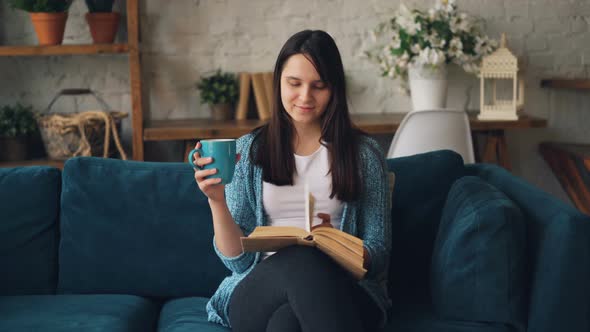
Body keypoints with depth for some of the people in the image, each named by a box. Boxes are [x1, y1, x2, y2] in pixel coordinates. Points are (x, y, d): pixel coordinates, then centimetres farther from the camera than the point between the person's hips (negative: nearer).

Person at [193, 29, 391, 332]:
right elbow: (238, 260, 5)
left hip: (339, 287, -1)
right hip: (259, 290, 1)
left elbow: (378, 257, 6)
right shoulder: (248, 150, 10)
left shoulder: (363, 153, 7)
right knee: (301, 259, -36)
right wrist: (217, 202, -13)